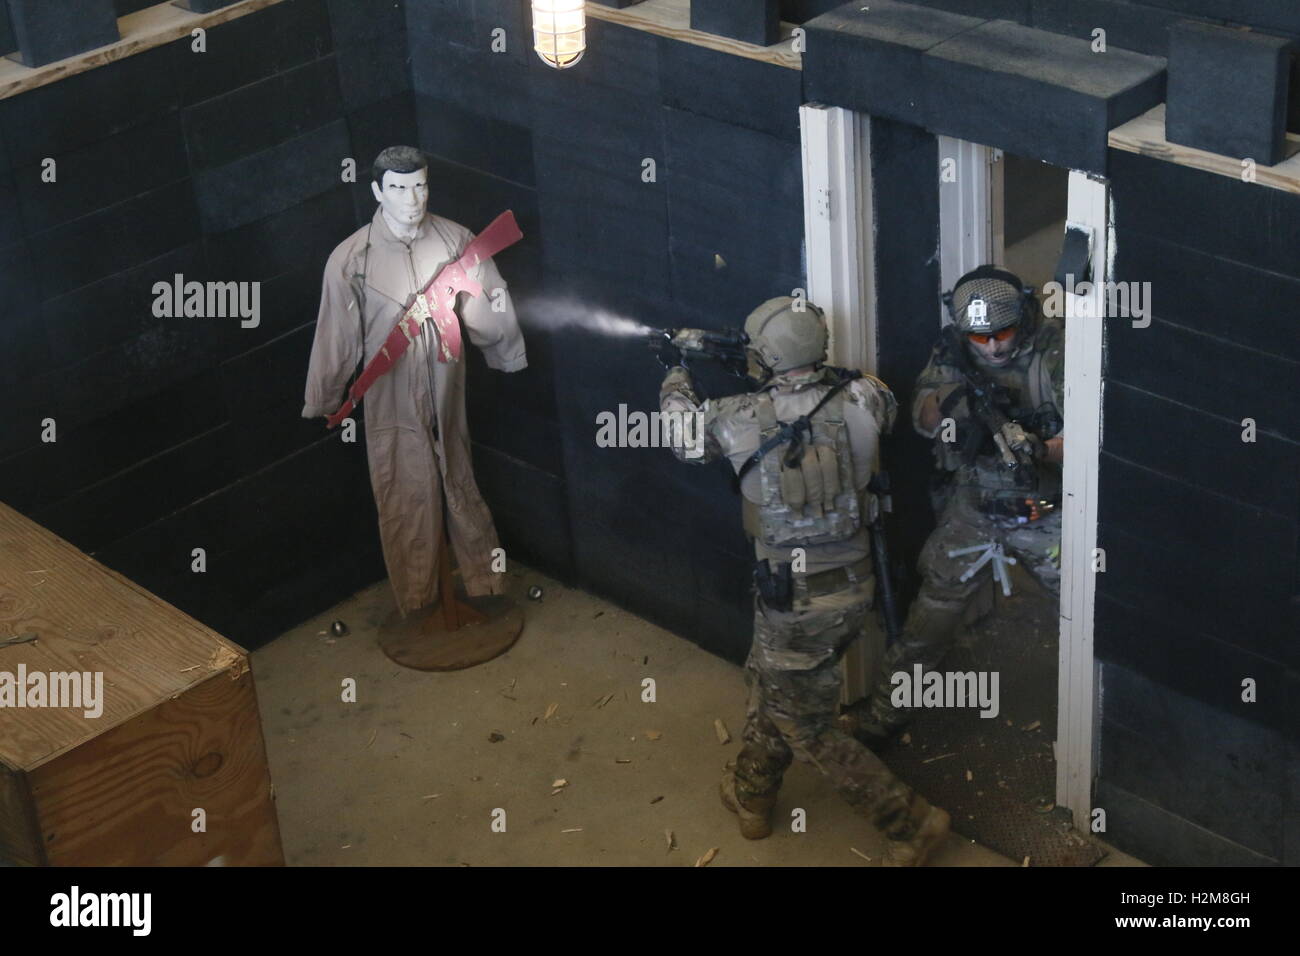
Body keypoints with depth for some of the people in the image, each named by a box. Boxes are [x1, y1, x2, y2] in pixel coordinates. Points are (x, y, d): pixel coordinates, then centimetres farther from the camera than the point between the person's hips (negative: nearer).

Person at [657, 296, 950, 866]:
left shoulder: (741, 420, -17)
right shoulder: (860, 399, -11)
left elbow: (679, 431, 5)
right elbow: (885, 407, 15)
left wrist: (675, 373, 25)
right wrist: (814, 375, 18)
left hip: (797, 604, -5)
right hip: (855, 587, 5)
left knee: (806, 728, 13)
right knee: (769, 684, 28)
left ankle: (910, 822, 14)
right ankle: (752, 797, 45)